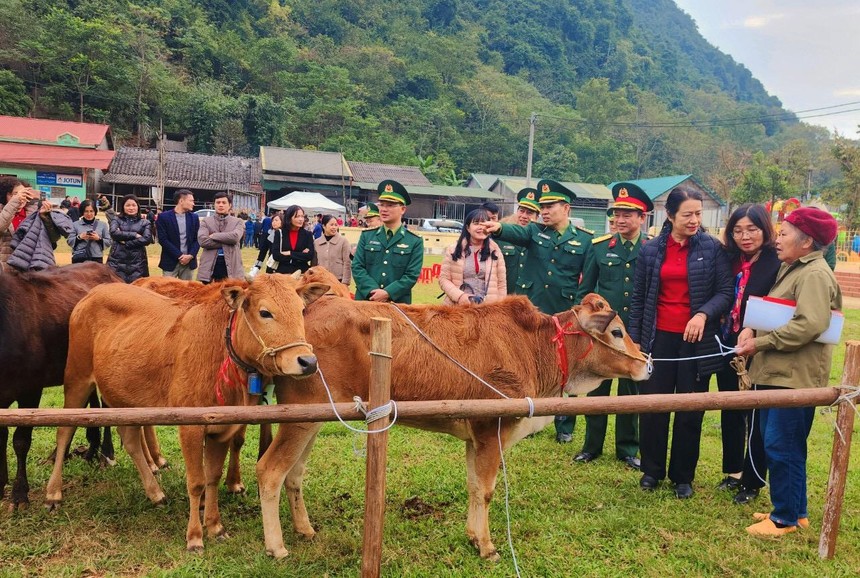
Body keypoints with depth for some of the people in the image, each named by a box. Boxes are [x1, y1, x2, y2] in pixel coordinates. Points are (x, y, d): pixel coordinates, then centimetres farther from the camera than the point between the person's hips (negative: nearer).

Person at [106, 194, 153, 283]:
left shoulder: (144, 223, 10)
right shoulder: (116, 219, 12)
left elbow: (147, 239, -6)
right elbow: (114, 233, -7)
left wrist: (126, 242, -9)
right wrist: (134, 235, -8)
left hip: (137, 262, 0)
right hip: (117, 261, 0)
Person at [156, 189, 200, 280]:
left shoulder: (194, 217, 9)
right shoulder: (163, 217, -3)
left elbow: (197, 239, 7)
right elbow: (163, 240, -8)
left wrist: (190, 255, -9)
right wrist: (179, 255, -14)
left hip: (189, 261, 3)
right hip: (171, 261, -3)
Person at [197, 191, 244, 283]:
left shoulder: (237, 221, 8)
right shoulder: (205, 221, 8)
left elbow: (235, 237, -13)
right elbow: (202, 240, -10)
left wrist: (214, 236, -9)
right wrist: (226, 242, -11)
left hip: (230, 265, 0)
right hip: (210, 265, 0)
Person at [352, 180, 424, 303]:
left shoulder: (415, 242, 2)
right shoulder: (366, 236, 9)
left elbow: (412, 275, -5)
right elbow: (357, 267, 2)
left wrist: (387, 293, -17)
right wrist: (373, 292, -13)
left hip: (398, 304, -2)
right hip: (365, 301, 2)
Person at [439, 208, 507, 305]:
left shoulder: (495, 251, 6)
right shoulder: (454, 250, 4)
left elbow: (502, 283, 7)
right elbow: (444, 279, 2)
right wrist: (459, 296, -13)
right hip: (457, 306, 0)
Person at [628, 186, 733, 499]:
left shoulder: (712, 248, -2)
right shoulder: (650, 250, 3)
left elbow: (726, 292, -3)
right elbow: (638, 298, 7)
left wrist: (703, 313, -21)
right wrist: (634, 340, 4)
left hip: (697, 340, -1)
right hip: (659, 338, 1)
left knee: (691, 410, 7)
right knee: (653, 406, 4)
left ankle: (683, 476, 22)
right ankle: (652, 470, 22)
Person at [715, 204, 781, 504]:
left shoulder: (778, 265, -13)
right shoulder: (731, 262, 5)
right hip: (729, 351, 6)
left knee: (756, 419, 8)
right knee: (730, 414, 17)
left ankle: (752, 482, 23)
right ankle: (733, 471, 34)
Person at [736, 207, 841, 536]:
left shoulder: (815, 274, -15)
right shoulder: (789, 269, 17)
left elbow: (811, 325, -26)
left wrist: (760, 343, -19)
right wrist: (751, 329, 0)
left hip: (795, 375, -10)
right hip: (775, 371, 10)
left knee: (782, 446, -3)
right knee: (775, 443, 16)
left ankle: (786, 518, 11)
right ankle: (795, 510, 30)